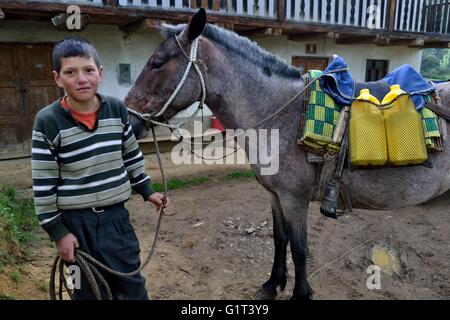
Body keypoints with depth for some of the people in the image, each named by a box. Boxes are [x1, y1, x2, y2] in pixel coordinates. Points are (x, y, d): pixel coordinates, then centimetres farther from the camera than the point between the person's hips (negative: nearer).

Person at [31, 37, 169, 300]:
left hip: (116, 215, 3)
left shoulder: (117, 109, -4)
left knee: (133, 285, 15)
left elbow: (132, 156, 9)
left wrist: (147, 190, 13)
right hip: (75, 222, -2)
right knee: (89, 290, 16)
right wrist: (57, 231, -8)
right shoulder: (48, 121, -14)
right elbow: (43, 184, -10)